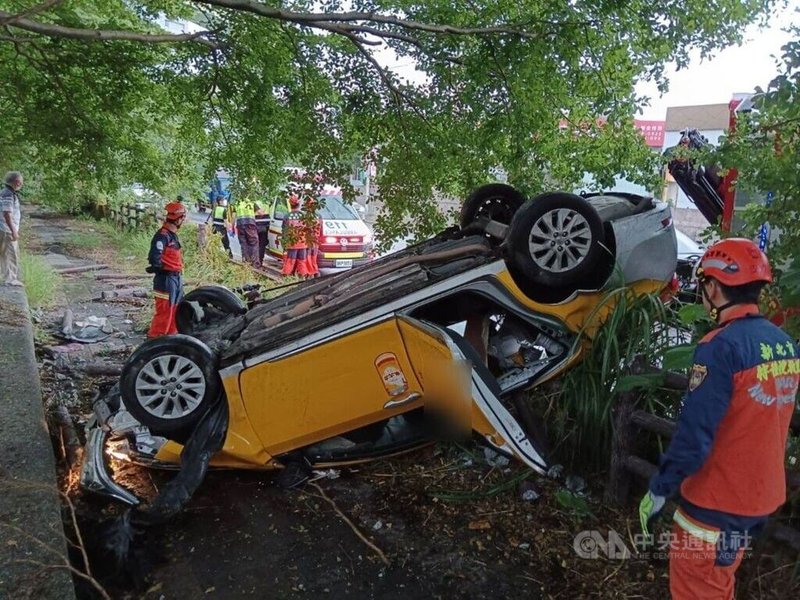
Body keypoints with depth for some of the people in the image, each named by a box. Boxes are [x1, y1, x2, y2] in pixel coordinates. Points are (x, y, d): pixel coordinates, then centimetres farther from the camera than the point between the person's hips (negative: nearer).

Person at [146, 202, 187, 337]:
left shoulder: (172, 234, 13)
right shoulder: (163, 235, -19)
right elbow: (154, 256, -27)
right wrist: (158, 267, -10)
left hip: (175, 278, 10)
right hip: (166, 279, -10)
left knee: (175, 308, 19)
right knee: (164, 310, -5)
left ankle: (171, 333, 31)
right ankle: (155, 336, 3)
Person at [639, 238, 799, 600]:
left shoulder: (722, 345, -24)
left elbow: (695, 434, -25)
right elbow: (765, 425, 10)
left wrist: (658, 490, -16)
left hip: (717, 501, -7)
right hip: (763, 496, 8)